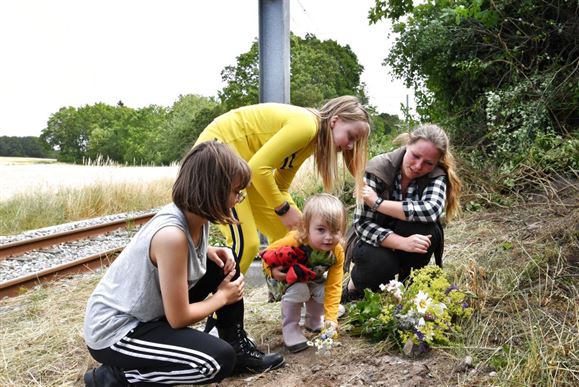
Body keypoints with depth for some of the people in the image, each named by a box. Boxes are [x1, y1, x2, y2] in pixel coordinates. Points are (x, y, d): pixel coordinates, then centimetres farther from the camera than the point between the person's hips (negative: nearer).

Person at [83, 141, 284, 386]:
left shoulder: (193, 215, -7)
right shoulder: (171, 234, -32)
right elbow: (178, 318, -24)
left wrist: (211, 252, -3)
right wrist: (222, 297, -7)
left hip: (148, 310, 9)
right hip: (113, 331, -9)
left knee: (224, 264, 5)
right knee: (220, 360, -21)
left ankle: (238, 348, 18)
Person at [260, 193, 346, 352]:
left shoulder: (337, 253, -26)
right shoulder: (294, 241, -38)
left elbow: (333, 286, -24)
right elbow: (267, 254, -20)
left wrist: (331, 317, -28)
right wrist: (272, 270, -38)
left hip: (312, 280, 4)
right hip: (285, 279, -4)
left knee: (323, 291, -17)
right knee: (299, 290, -31)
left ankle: (313, 321, 15)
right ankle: (290, 329, -11)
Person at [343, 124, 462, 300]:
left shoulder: (437, 175, -16)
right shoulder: (379, 168, -22)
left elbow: (432, 210, -37)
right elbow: (362, 223, -25)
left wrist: (378, 202, -34)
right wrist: (402, 242, -40)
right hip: (376, 241, -2)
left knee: (426, 229, -30)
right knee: (380, 265, -34)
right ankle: (355, 284, 3)